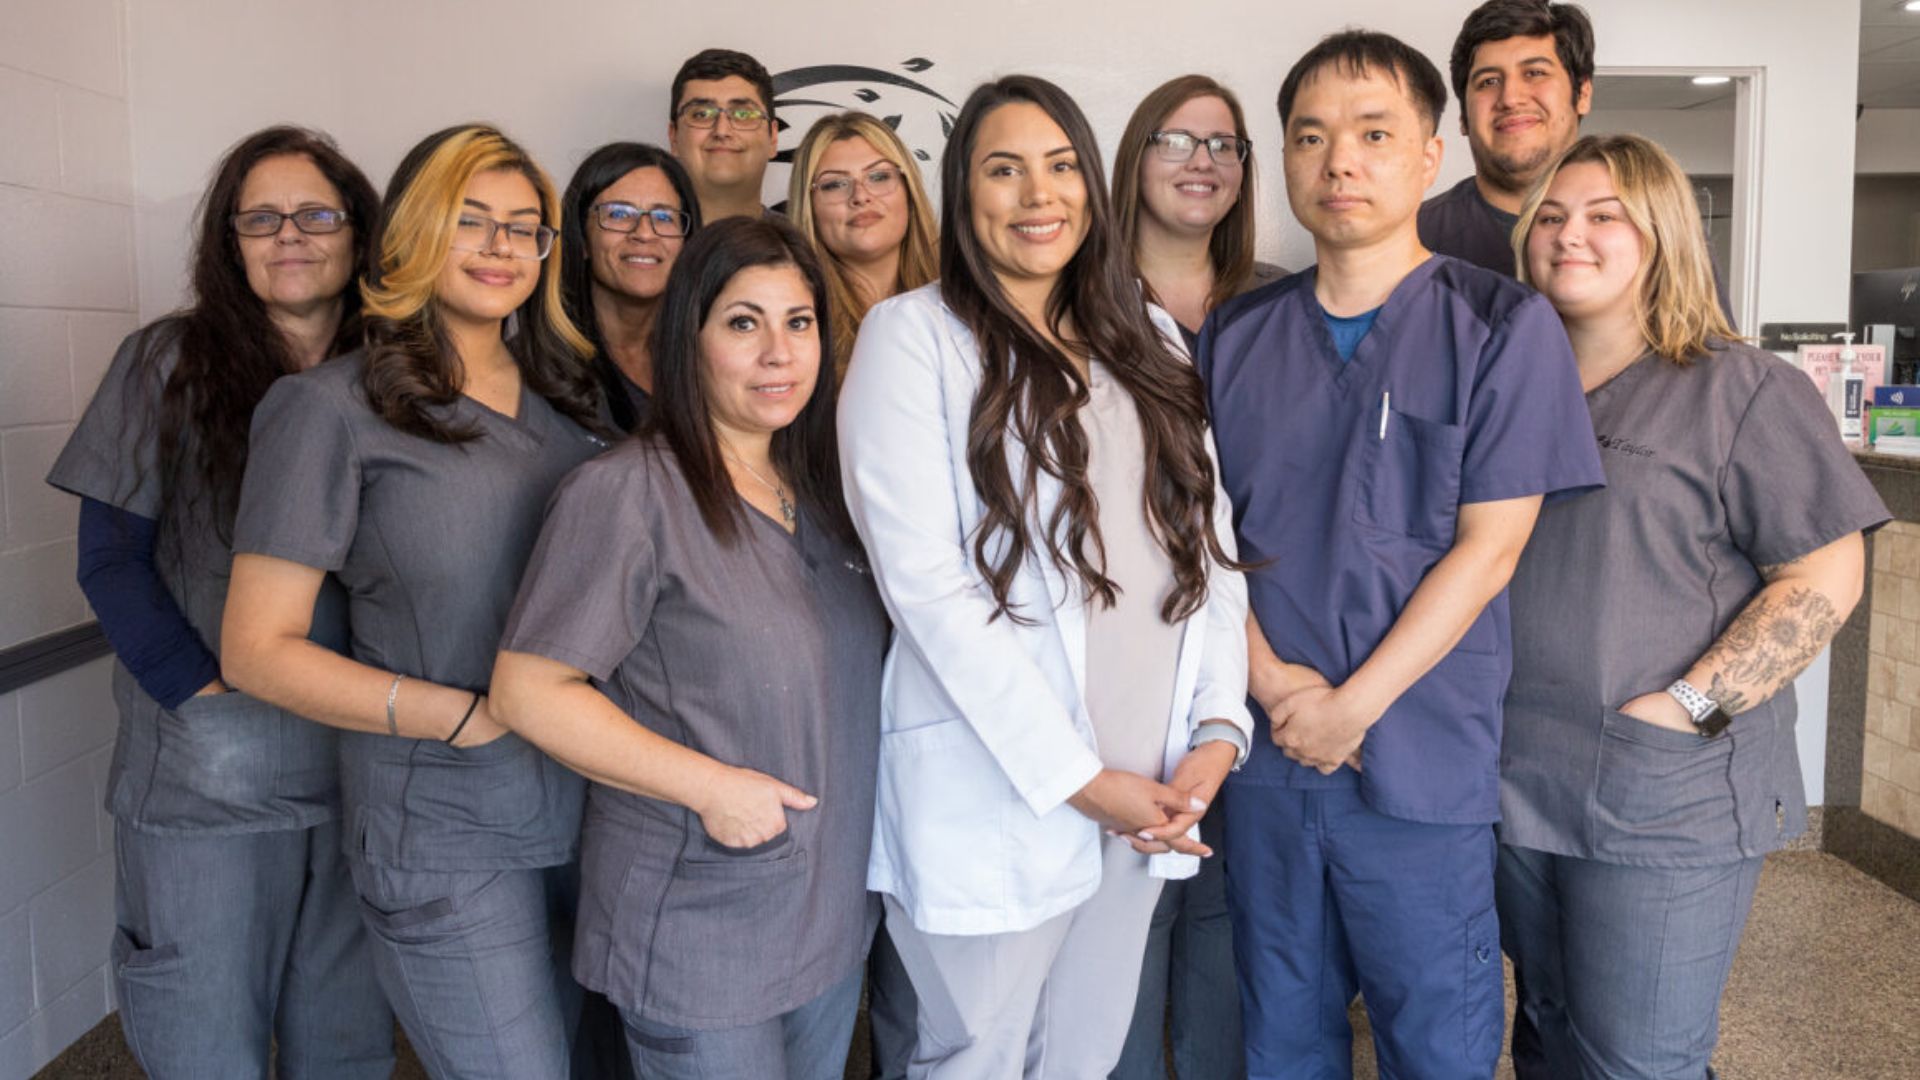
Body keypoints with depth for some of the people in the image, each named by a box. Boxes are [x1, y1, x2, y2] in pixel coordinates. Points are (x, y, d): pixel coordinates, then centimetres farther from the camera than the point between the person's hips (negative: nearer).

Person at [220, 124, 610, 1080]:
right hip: (448, 841, -5)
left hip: (592, 810, 6)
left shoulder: (564, 395, 9)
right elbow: (258, 650, -9)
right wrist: (468, 714, -17)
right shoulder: (334, 409, -8)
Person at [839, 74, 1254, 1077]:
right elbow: (922, 578, -15)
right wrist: (1077, 777, -16)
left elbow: (1209, 542, 8)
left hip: (1145, 789, 5)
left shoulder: (1147, 336, 11)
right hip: (995, 794, -5)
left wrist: (1217, 728, -5)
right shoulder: (912, 335, -7)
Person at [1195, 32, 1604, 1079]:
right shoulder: (1235, 334, 7)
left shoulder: (1503, 324, -4)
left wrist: (1355, 708, -12)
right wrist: (1273, 681, -9)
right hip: (1266, 753, 3)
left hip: (1422, 764, -3)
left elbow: (1488, 546, -9)